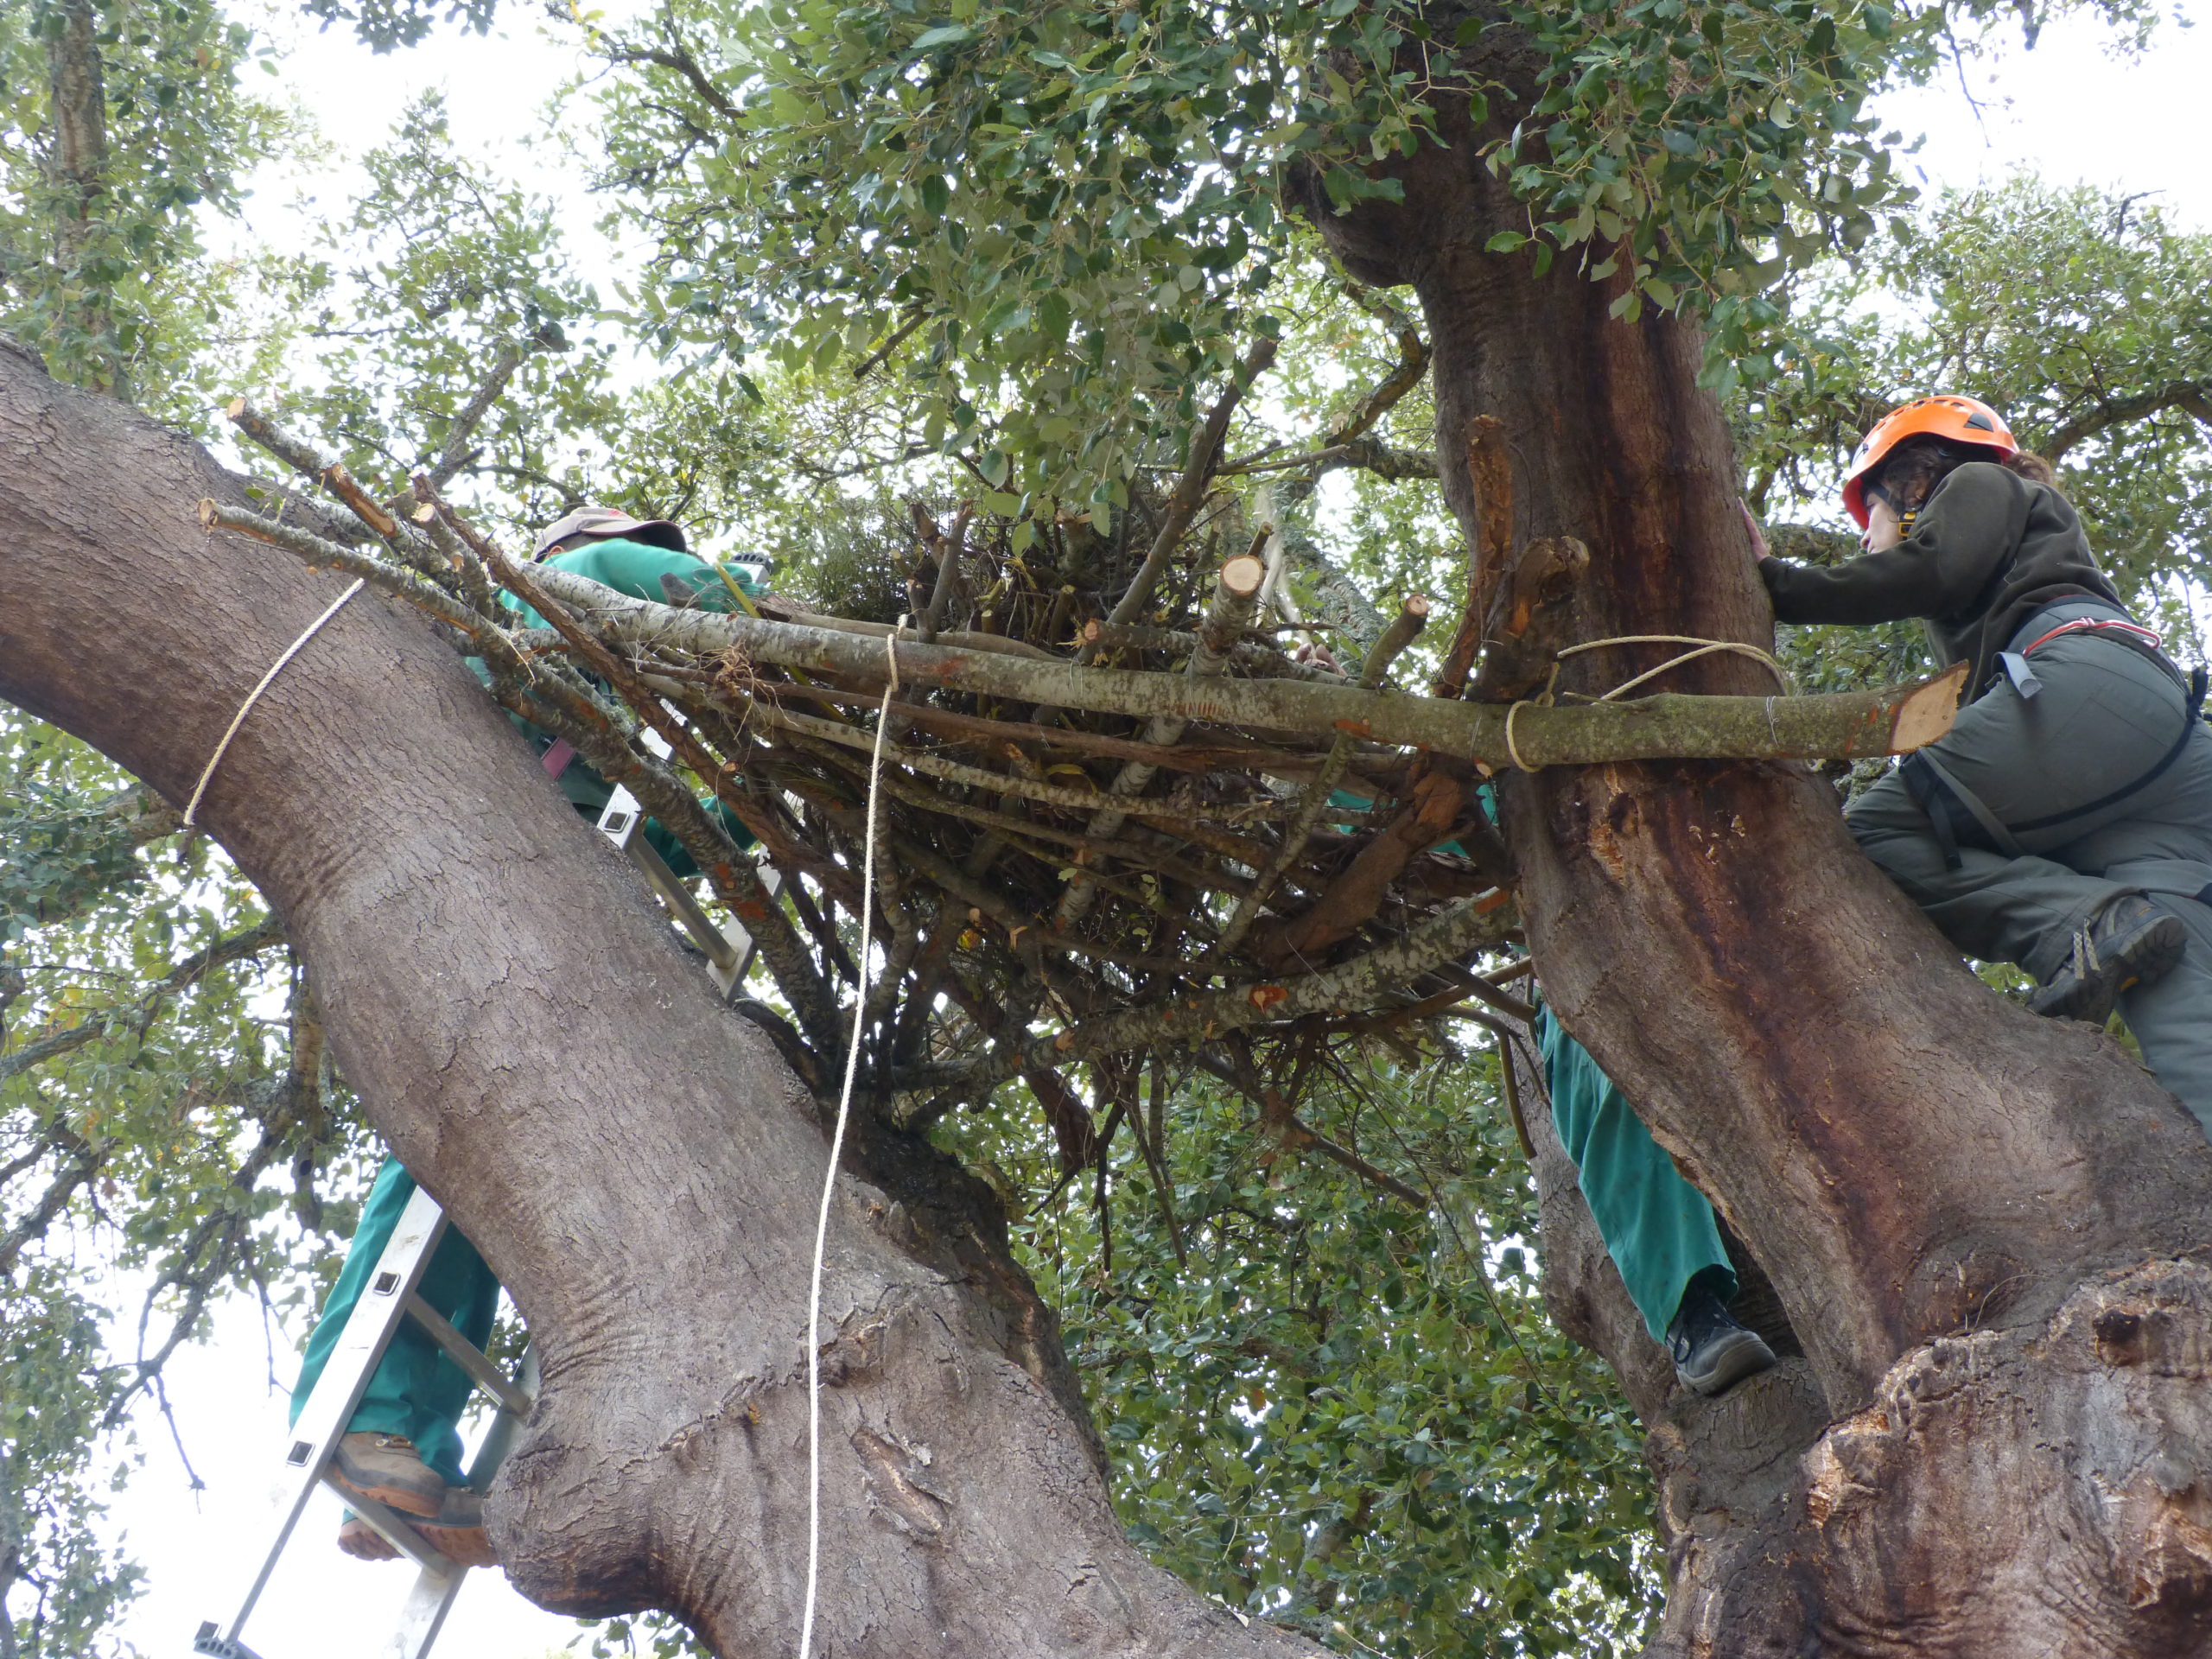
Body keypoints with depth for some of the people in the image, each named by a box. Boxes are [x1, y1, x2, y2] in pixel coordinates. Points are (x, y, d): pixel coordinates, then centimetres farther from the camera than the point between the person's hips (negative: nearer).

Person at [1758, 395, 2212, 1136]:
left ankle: (2088, 922, -29)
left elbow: (1934, 571, -1)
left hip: (2092, 682, -8)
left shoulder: (1979, 482, 22)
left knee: (1875, 834, -14)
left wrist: (1778, 582, 4)